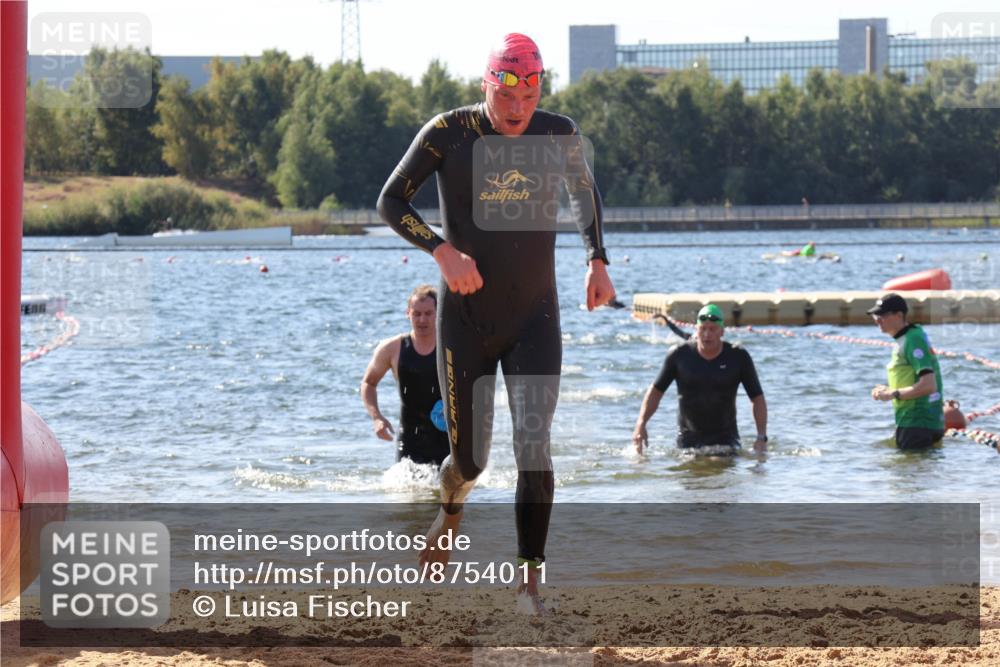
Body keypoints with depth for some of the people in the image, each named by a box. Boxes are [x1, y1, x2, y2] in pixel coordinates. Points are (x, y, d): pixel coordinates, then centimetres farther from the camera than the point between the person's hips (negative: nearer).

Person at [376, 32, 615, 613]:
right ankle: (451, 511, 43)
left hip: (536, 321, 1)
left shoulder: (559, 135, -4)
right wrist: (444, 252, -22)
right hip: (466, 321, -1)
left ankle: (530, 577, -6)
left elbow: (584, 191, 16)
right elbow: (391, 201, -6)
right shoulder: (449, 133, -11)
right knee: (470, 460, 7)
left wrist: (598, 261, 5)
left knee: (534, 447, -14)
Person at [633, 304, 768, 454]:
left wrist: (761, 438, -11)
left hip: (726, 439, -1)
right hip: (688, 440, 1)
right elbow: (656, 391, 6)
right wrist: (641, 424, -7)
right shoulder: (679, 355, -2)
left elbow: (757, 398, 1)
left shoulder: (738, 357, -4)